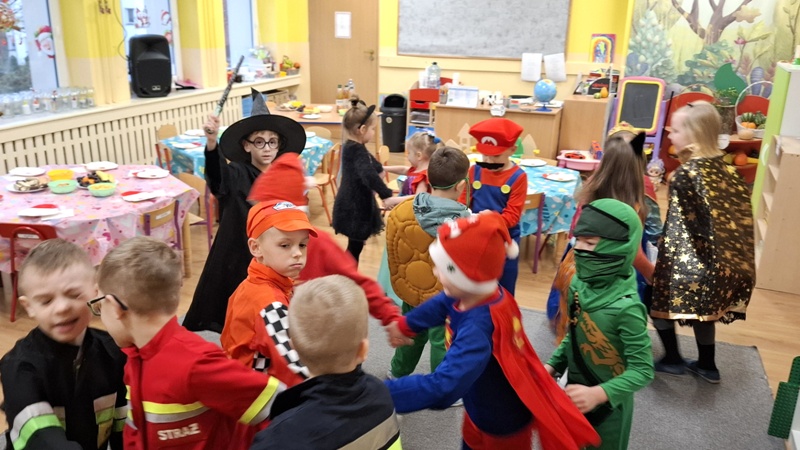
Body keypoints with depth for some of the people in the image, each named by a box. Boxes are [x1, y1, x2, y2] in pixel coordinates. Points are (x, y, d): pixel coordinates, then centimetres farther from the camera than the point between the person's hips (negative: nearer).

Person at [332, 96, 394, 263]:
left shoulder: (353, 147, 9)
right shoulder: (356, 151, -23)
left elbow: (369, 162, 29)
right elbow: (369, 176, -37)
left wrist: (379, 168, 43)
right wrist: (387, 195, -34)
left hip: (355, 205, 10)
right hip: (353, 208, -10)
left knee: (355, 245, 18)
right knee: (355, 246, -2)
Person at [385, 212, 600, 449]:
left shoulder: (477, 328, -43)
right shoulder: (470, 295, -18)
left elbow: (441, 386, -50)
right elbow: (440, 304, 5)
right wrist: (405, 324, 18)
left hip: (503, 425, -7)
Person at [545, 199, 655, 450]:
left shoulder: (626, 307, -29)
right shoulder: (580, 284, -11)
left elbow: (643, 371, -24)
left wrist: (599, 394, -35)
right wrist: (553, 365, -4)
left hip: (607, 407, -5)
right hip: (574, 397, 6)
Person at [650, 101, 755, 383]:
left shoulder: (685, 175, -20)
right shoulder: (723, 167, 3)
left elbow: (680, 227, -19)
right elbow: (738, 213, 8)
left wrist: (659, 266, -10)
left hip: (689, 262, -8)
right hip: (721, 262, 8)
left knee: (657, 296, 12)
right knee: (704, 307, 24)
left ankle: (673, 360, 23)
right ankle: (707, 365, 37)